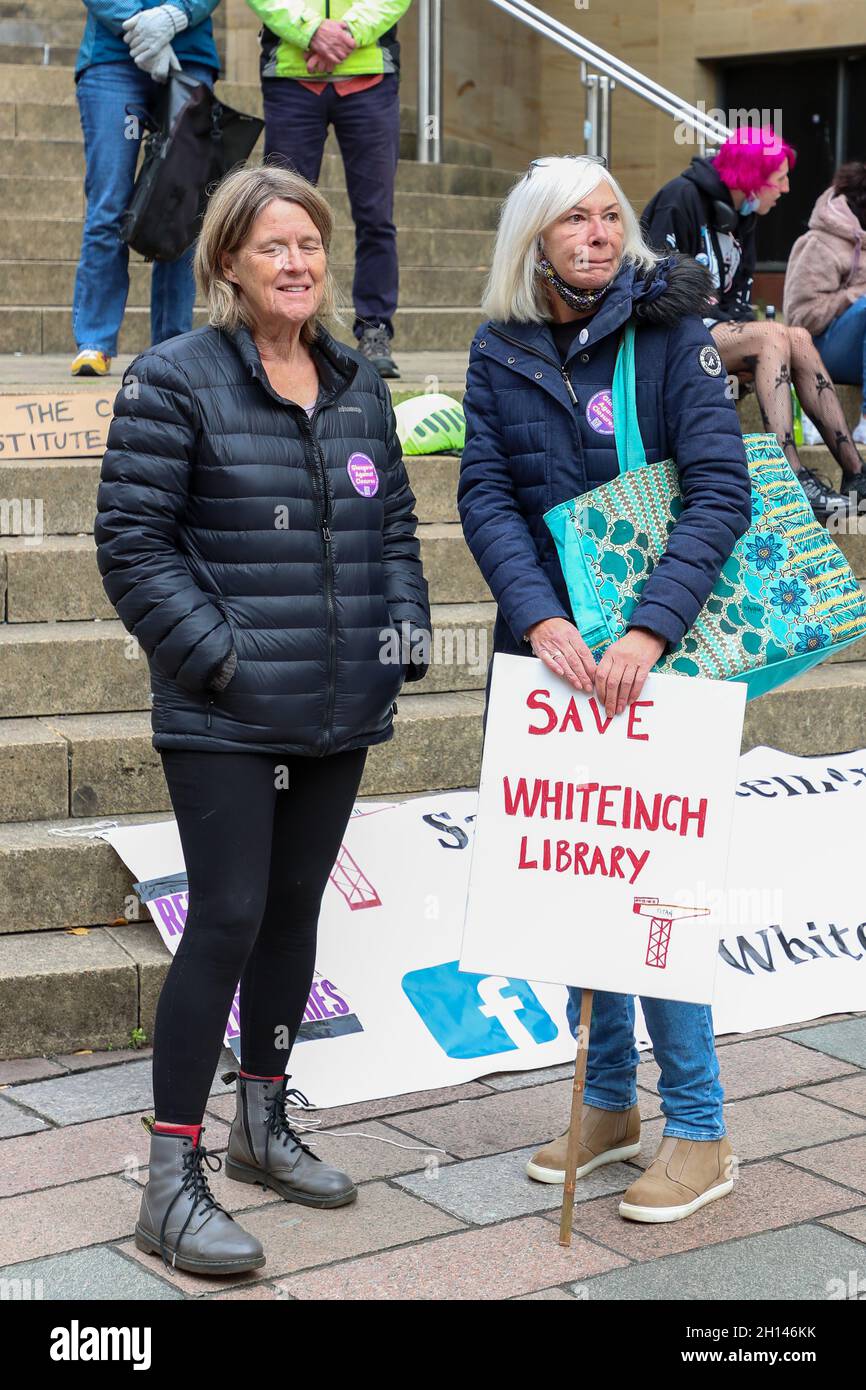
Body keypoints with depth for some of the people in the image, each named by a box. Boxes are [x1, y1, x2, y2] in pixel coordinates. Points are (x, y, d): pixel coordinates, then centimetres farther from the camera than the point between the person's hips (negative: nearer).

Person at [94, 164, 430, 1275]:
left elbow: (393, 523, 20)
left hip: (339, 715, 7)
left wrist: (407, 621, 5)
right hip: (225, 718, -6)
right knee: (227, 920, -8)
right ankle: (172, 1183, 1)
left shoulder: (357, 384, 12)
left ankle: (263, 1125, 33)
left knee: (295, 909, 16)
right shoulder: (176, 381, -8)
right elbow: (131, 539, -11)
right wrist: (215, 651, -17)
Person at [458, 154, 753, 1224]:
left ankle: (698, 1131, 10)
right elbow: (485, 495, -5)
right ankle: (608, 1103, 26)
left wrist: (648, 631, -26)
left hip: (653, 651, -4)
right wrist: (543, 619, -22)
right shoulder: (500, 351, 4)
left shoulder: (668, 327, -6)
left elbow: (720, 489, -15)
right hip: (548, 650, 4)